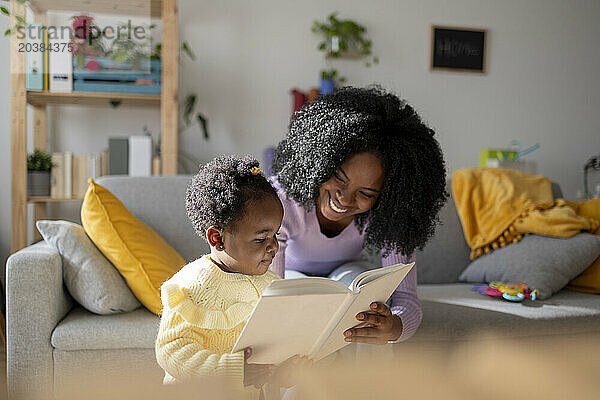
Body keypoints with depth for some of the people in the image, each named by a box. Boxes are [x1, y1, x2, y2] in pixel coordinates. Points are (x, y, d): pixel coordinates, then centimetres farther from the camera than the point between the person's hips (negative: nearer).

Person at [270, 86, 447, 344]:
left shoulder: (387, 215, -26)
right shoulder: (281, 201, -34)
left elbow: (407, 298, -31)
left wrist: (393, 328, -56)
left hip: (346, 276, 2)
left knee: (354, 277, -32)